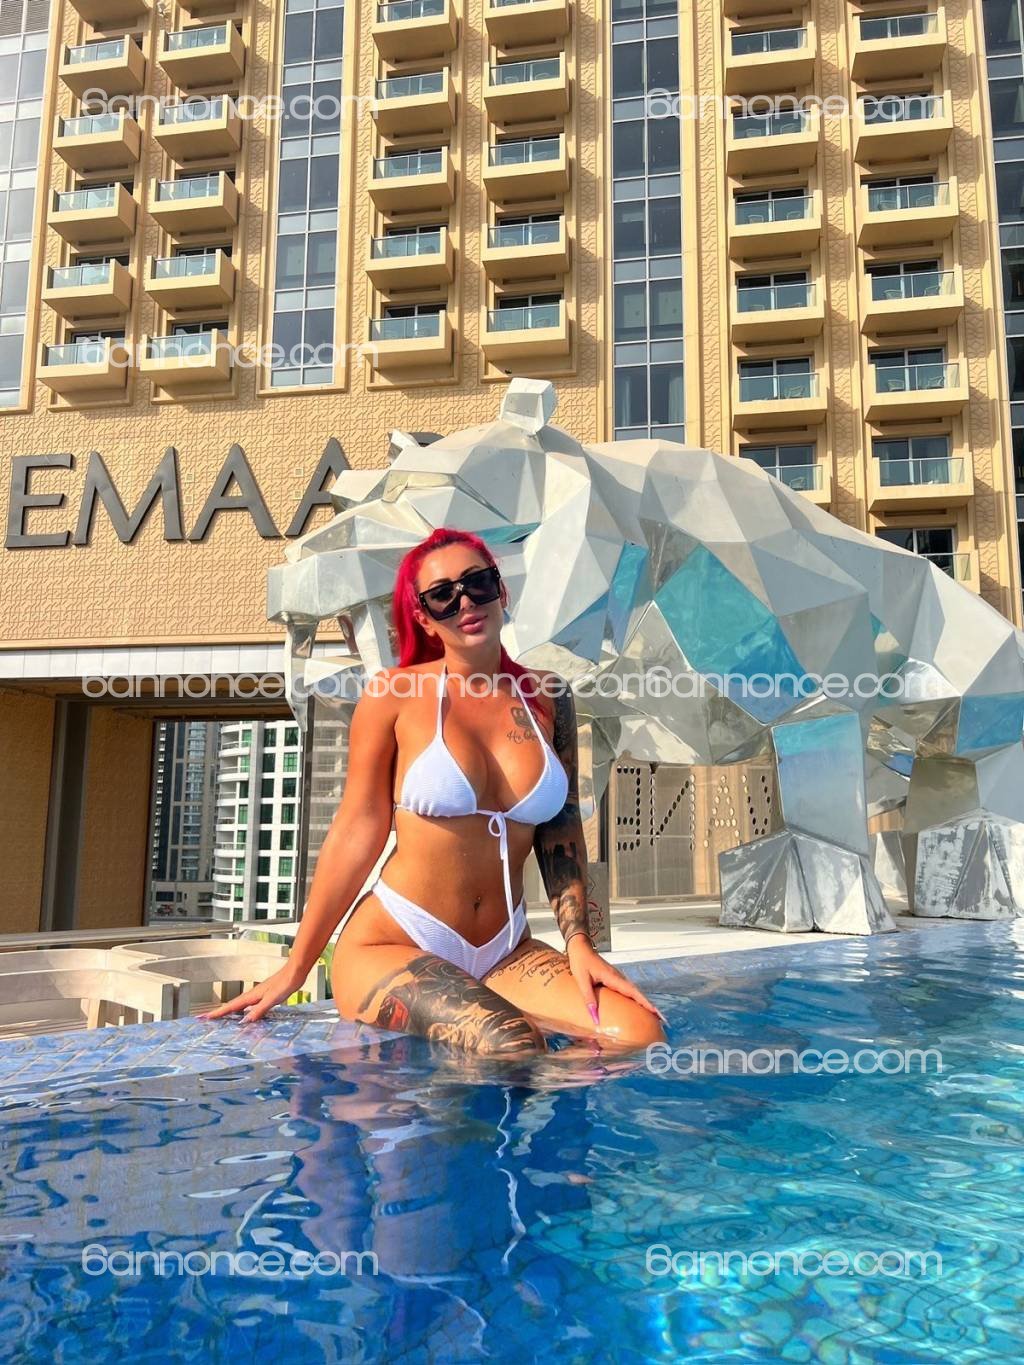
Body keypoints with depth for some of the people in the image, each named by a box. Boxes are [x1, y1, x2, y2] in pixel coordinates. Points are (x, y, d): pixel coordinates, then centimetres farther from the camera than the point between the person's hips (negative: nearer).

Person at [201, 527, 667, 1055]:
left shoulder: (548, 699, 7)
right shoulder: (394, 695, -4)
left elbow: (562, 833, 10)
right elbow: (357, 831, -2)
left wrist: (578, 942, -1)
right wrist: (294, 969, -1)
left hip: (505, 952, 5)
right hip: (390, 946, -4)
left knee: (641, 1032, -18)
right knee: (513, 1045, -31)